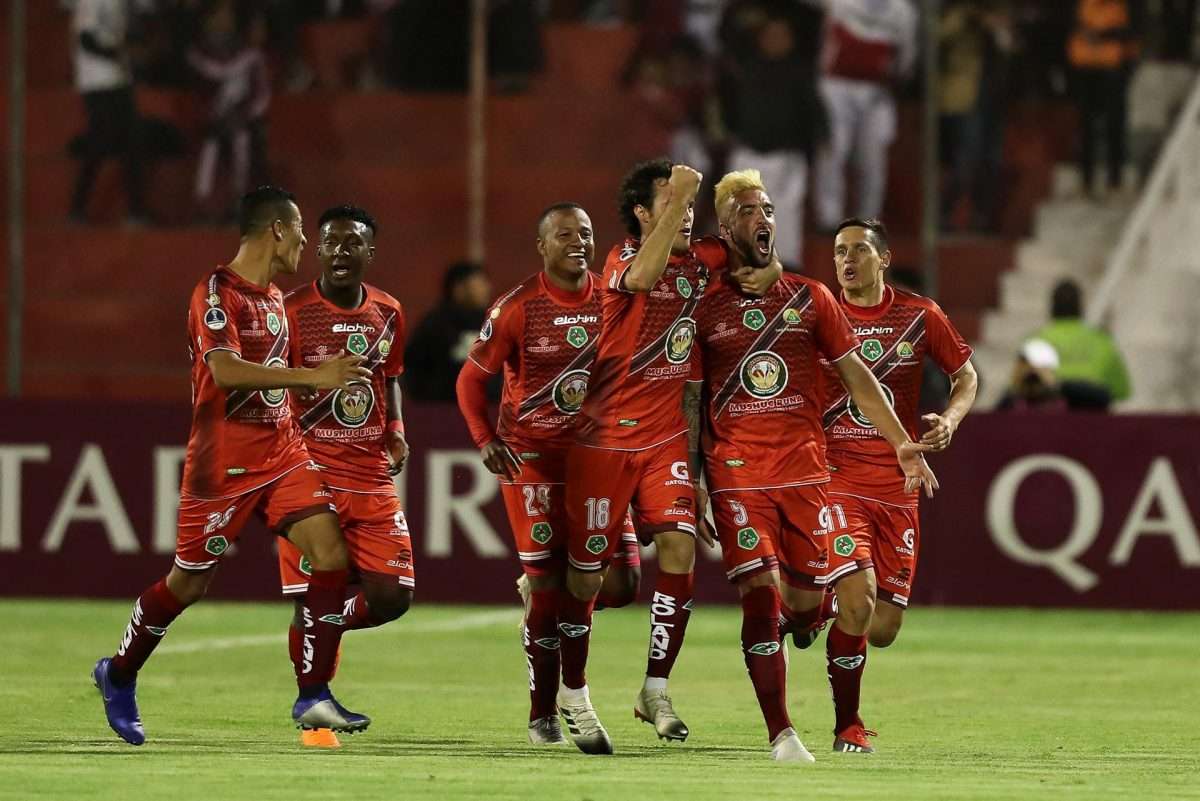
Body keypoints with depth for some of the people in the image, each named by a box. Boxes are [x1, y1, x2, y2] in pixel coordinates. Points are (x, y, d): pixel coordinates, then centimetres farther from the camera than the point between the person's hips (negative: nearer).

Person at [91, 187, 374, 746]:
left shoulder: (274, 298, 12)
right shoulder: (216, 293, -15)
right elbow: (225, 370, -31)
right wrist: (313, 376, -35)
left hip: (281, 453, 7)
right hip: (224, 462, -7)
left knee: (330, 550, -12)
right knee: (189, 581, 4)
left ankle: (313, 697, -9)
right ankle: (119, 675, 29)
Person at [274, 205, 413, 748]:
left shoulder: (388, 312, 8)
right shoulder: (291, 312, -8)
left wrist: (396, 432, 5)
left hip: (373, 477, 5)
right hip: (310, 474, -5)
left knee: (393, 596, -3)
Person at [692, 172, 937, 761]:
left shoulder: (810, 298, 10)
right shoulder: (706, 306, 4)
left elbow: (854, 375, 13)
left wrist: (902, 443, 8)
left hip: (805, 468, 2)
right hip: (736, 475, -2)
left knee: (805, 602, 1)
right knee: (759, 595, -12)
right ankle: (780, 734, -9)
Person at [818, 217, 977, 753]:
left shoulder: (918, 315, 4)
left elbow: (965, 374, 15)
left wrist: (949, 419, -4)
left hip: (897, 482, 3)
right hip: (837, 475, -3)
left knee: (883, 630, 2)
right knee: (857, 597, -22)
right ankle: (847, 727, -3)